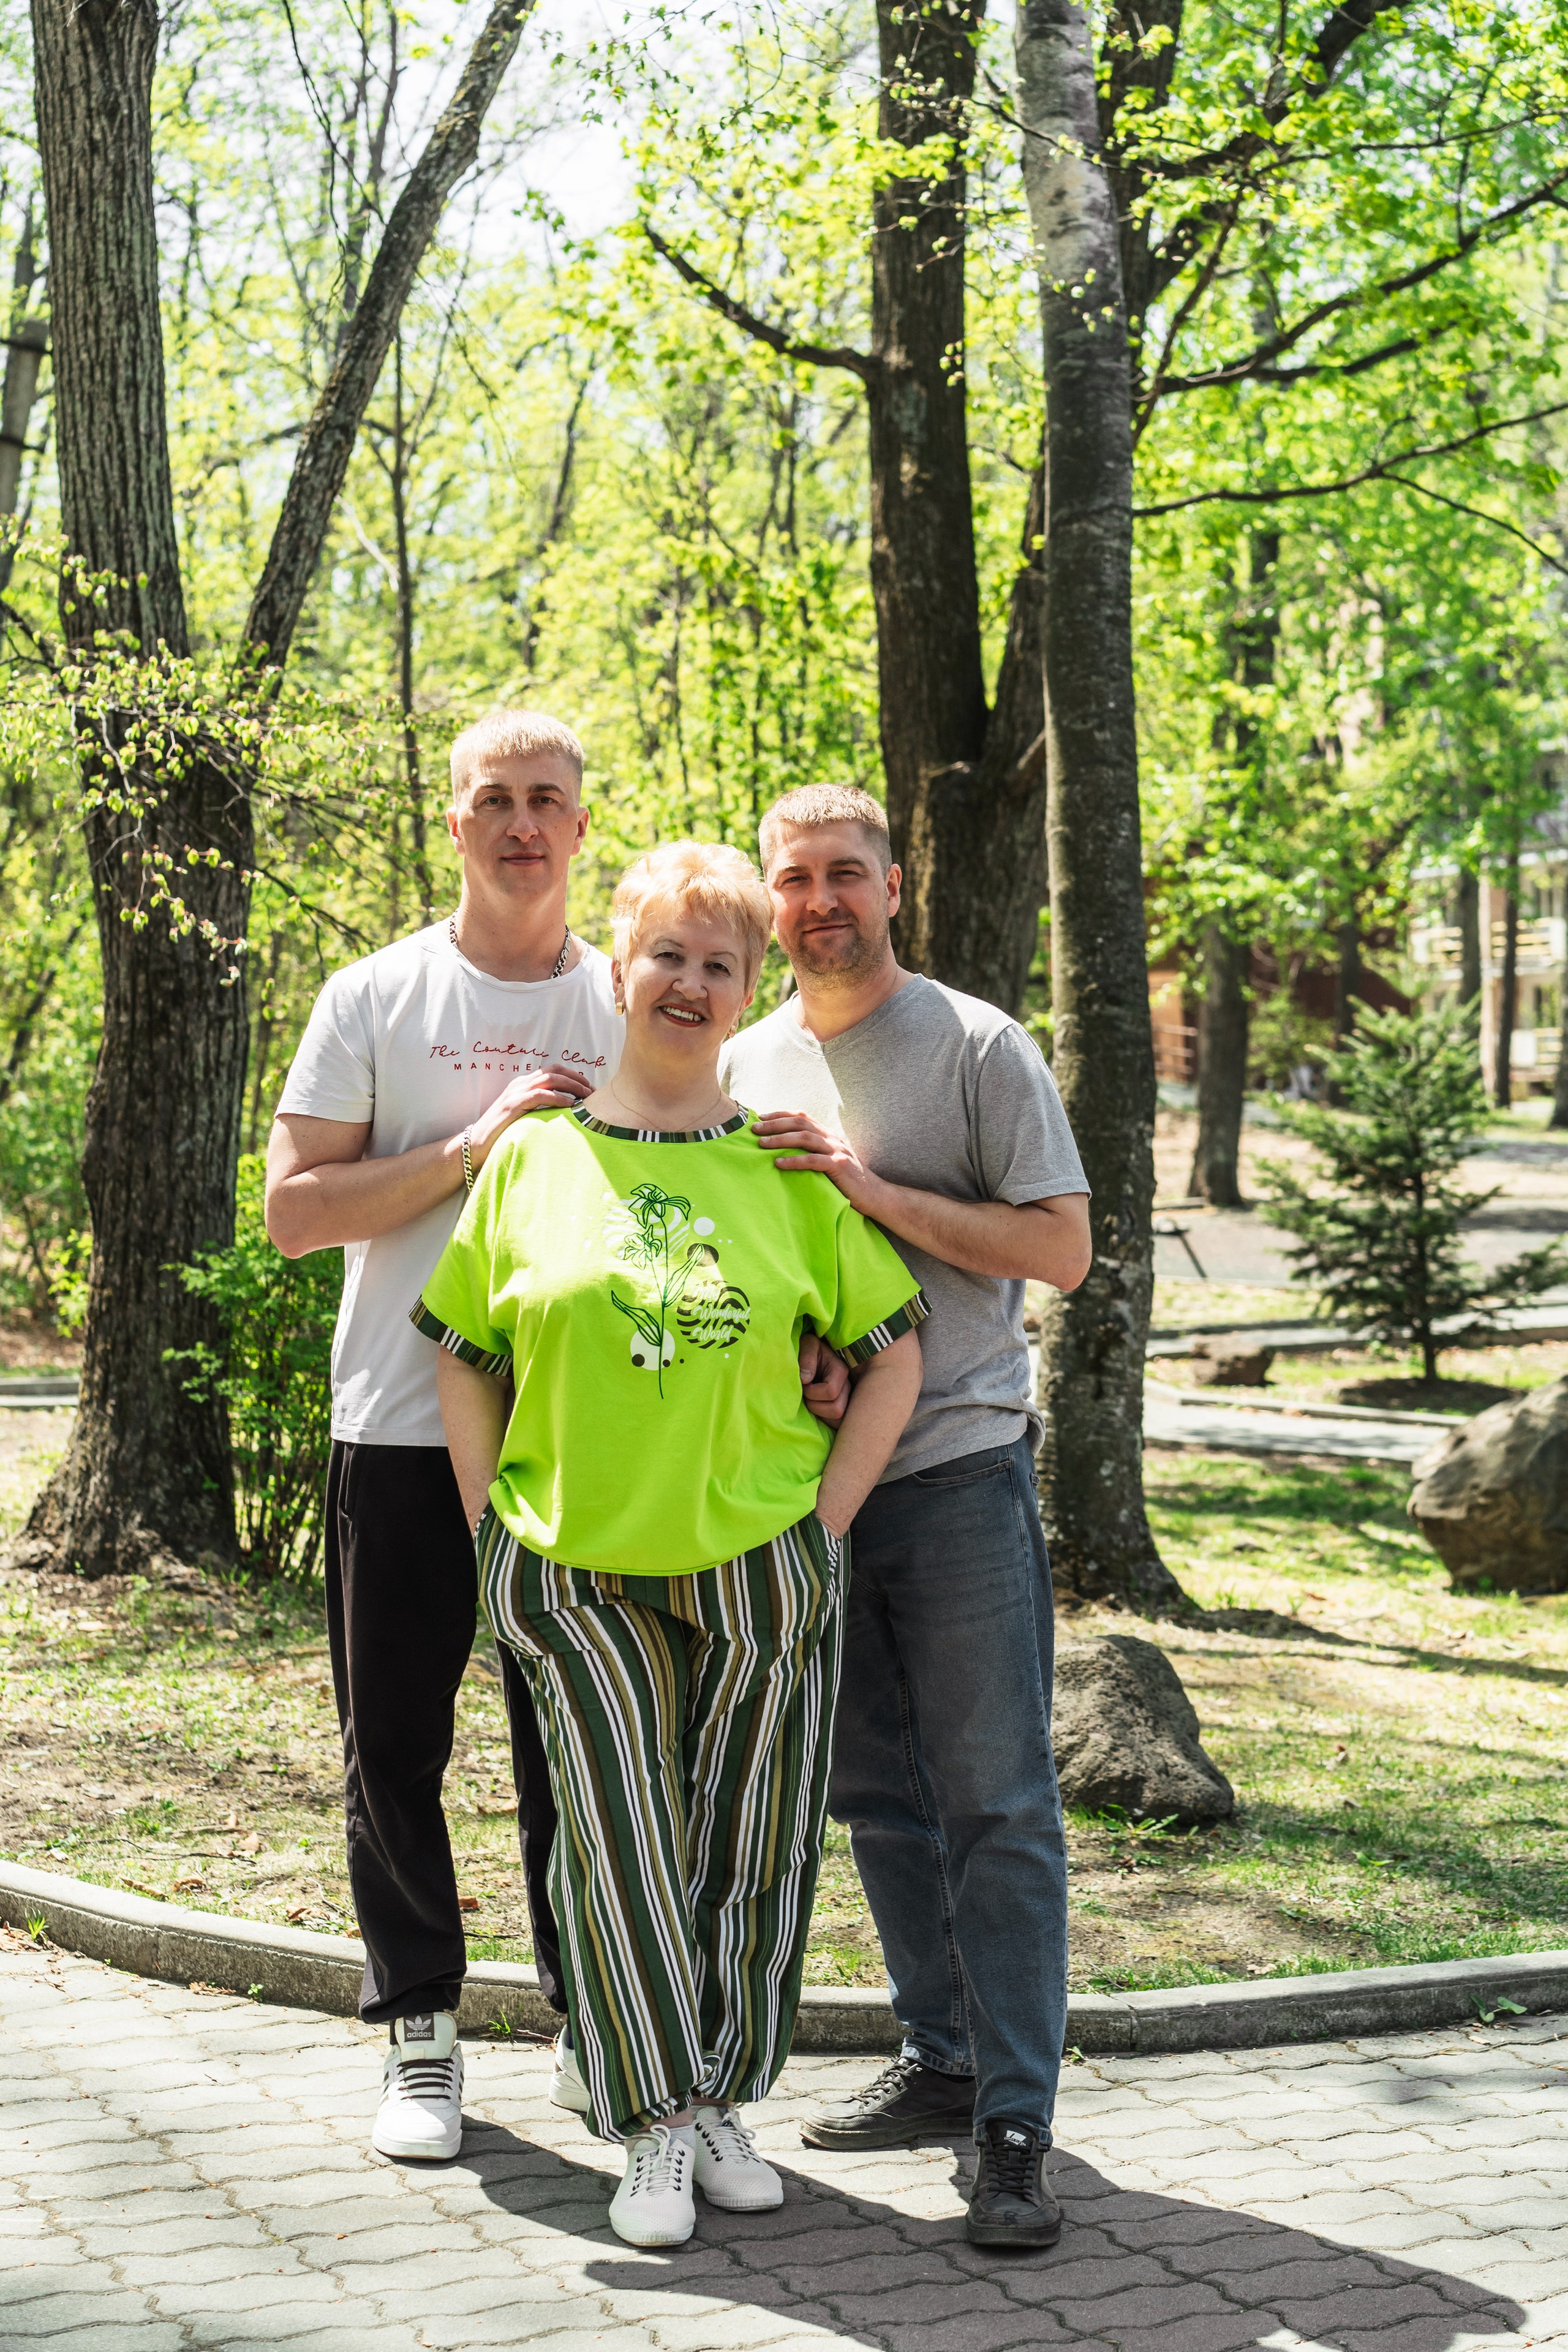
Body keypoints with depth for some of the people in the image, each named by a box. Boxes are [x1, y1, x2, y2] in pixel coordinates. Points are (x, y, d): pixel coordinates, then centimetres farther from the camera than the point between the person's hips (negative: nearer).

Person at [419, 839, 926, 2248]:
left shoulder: (789, 1167, 4)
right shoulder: (535, 1155, 4)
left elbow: (896, 1353, 7)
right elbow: (466, 1360, 8)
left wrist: (825, 1522, -1)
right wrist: (497, 1530, 0)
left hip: (759, 1568, 1)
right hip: (575, 1569, -1)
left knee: (750, 1844, 7)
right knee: (619, 1839, -3)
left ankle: (722, 2100, 24)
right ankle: (657, 2124, 10)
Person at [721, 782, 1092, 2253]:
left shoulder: (977, 1046, -3)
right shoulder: (741, 1068, 12)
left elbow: (1061, 1248, -9)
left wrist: (873, 1188, -16)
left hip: (958, 1470, -5)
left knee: (995, 1802, -7)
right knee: (875, 1797, 11)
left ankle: (1016, 2129, -5)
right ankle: (942, 2062, 23)